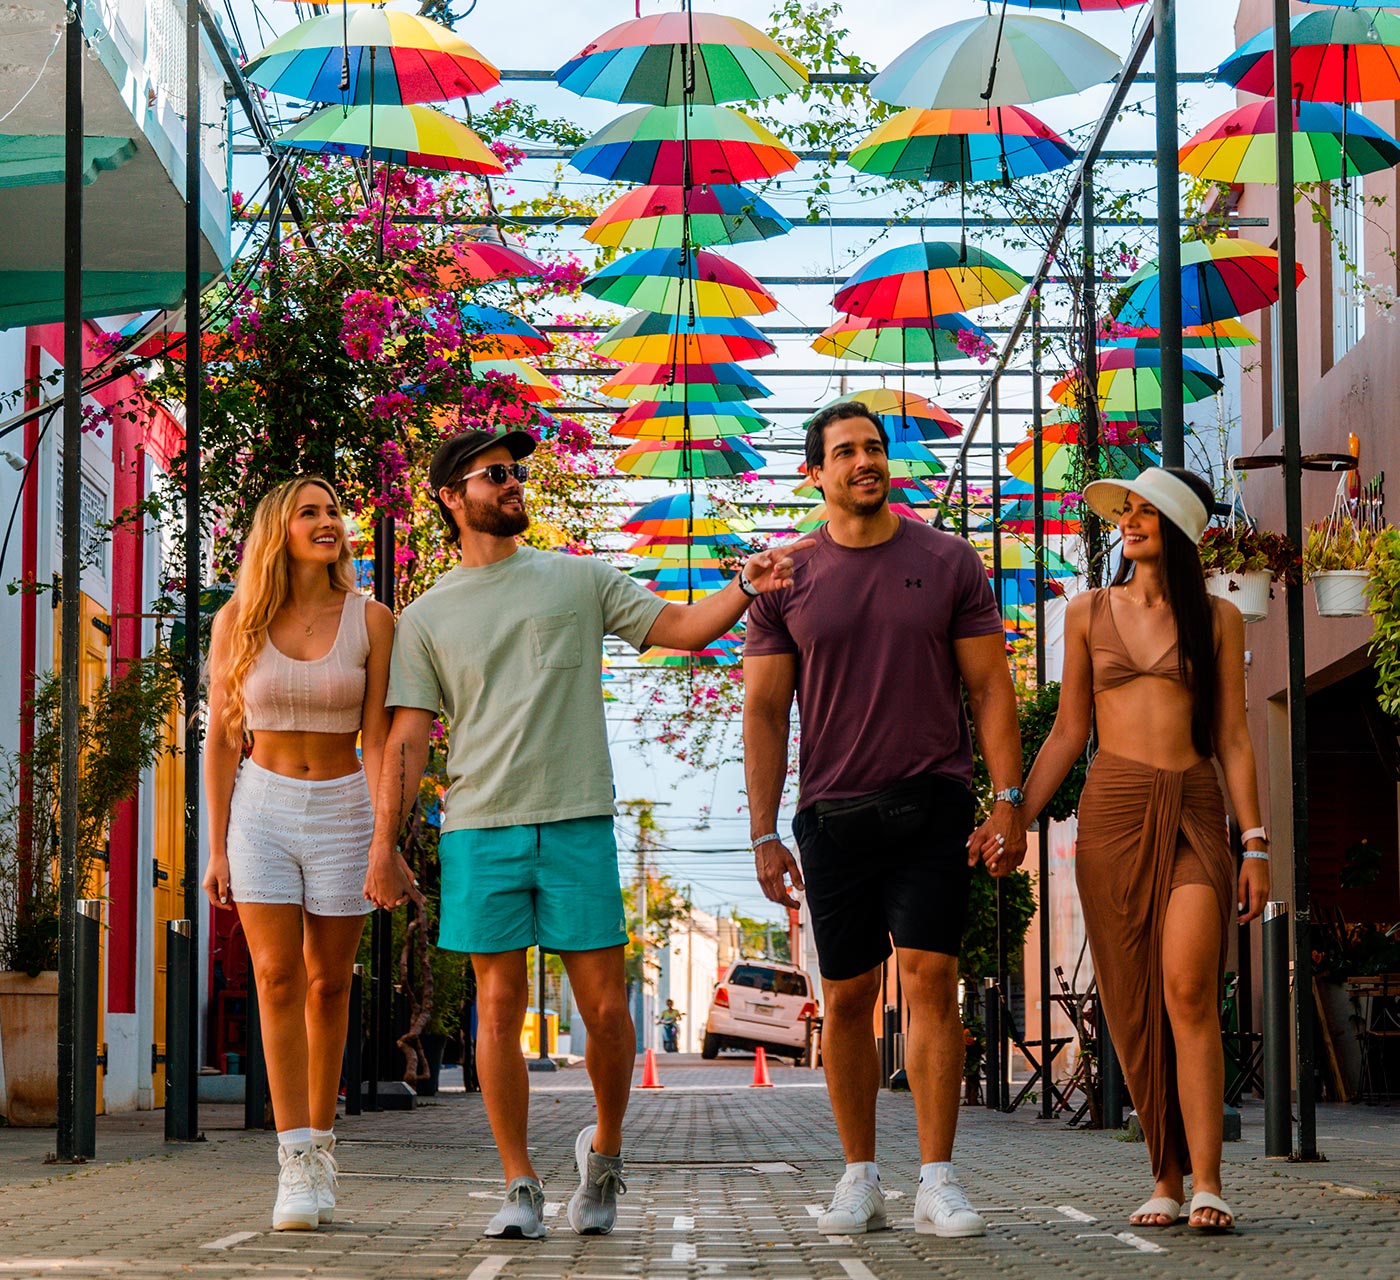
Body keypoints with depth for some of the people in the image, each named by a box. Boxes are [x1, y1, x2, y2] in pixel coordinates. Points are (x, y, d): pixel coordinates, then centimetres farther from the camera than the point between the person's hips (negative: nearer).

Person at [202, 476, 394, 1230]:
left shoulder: (370, 621, -2)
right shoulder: (238, 622, 0)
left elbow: (378, 739, -4)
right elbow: (221, 740, 4)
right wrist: (217, 847, 0)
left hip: (342, 808, 0)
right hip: (261, 807, 0)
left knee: (328, 982, 5)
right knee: (278, 977, -11)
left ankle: (320, 1142, 20)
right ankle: (296, 1167, -14)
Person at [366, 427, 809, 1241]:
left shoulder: (579, 580, 12)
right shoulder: (428, 617, 11)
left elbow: (683, 629, 8)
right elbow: (409, 738, 8)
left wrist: (746, 590, -11)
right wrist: (384, 845, 1)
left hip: (578, 823, 0)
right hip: (481, 829, 0)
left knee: (606, 1007, -2)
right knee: (500, 1006, -1)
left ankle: (605, 1150, 22)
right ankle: (521, 1186, 7)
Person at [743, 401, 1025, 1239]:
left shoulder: (947, 562, 4)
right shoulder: (788, 581, 6)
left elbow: (991, 688, 4)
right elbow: (764, 711, 6)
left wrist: (1009, 797, -5)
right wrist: (764, 833, -1)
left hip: (932, 806, -1)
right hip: (833, 814, 1)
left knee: (930, 981, -10)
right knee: (846, 998, 5)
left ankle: (939, 1181, -6)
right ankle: (861, 1179, 15)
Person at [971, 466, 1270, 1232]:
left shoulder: (1217, 620, 9)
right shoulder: (1089, 614, 12)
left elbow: (1231, 737, 8)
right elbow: (1068, 733, 13)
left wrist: (1254, 843, 1)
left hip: (1194, 810, -2)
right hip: (1112, 809, 2)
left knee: (1189, 989, -18)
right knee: (1135, 1004, -1)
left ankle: (1206, 1184, -20)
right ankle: (1165, 1177, 7)